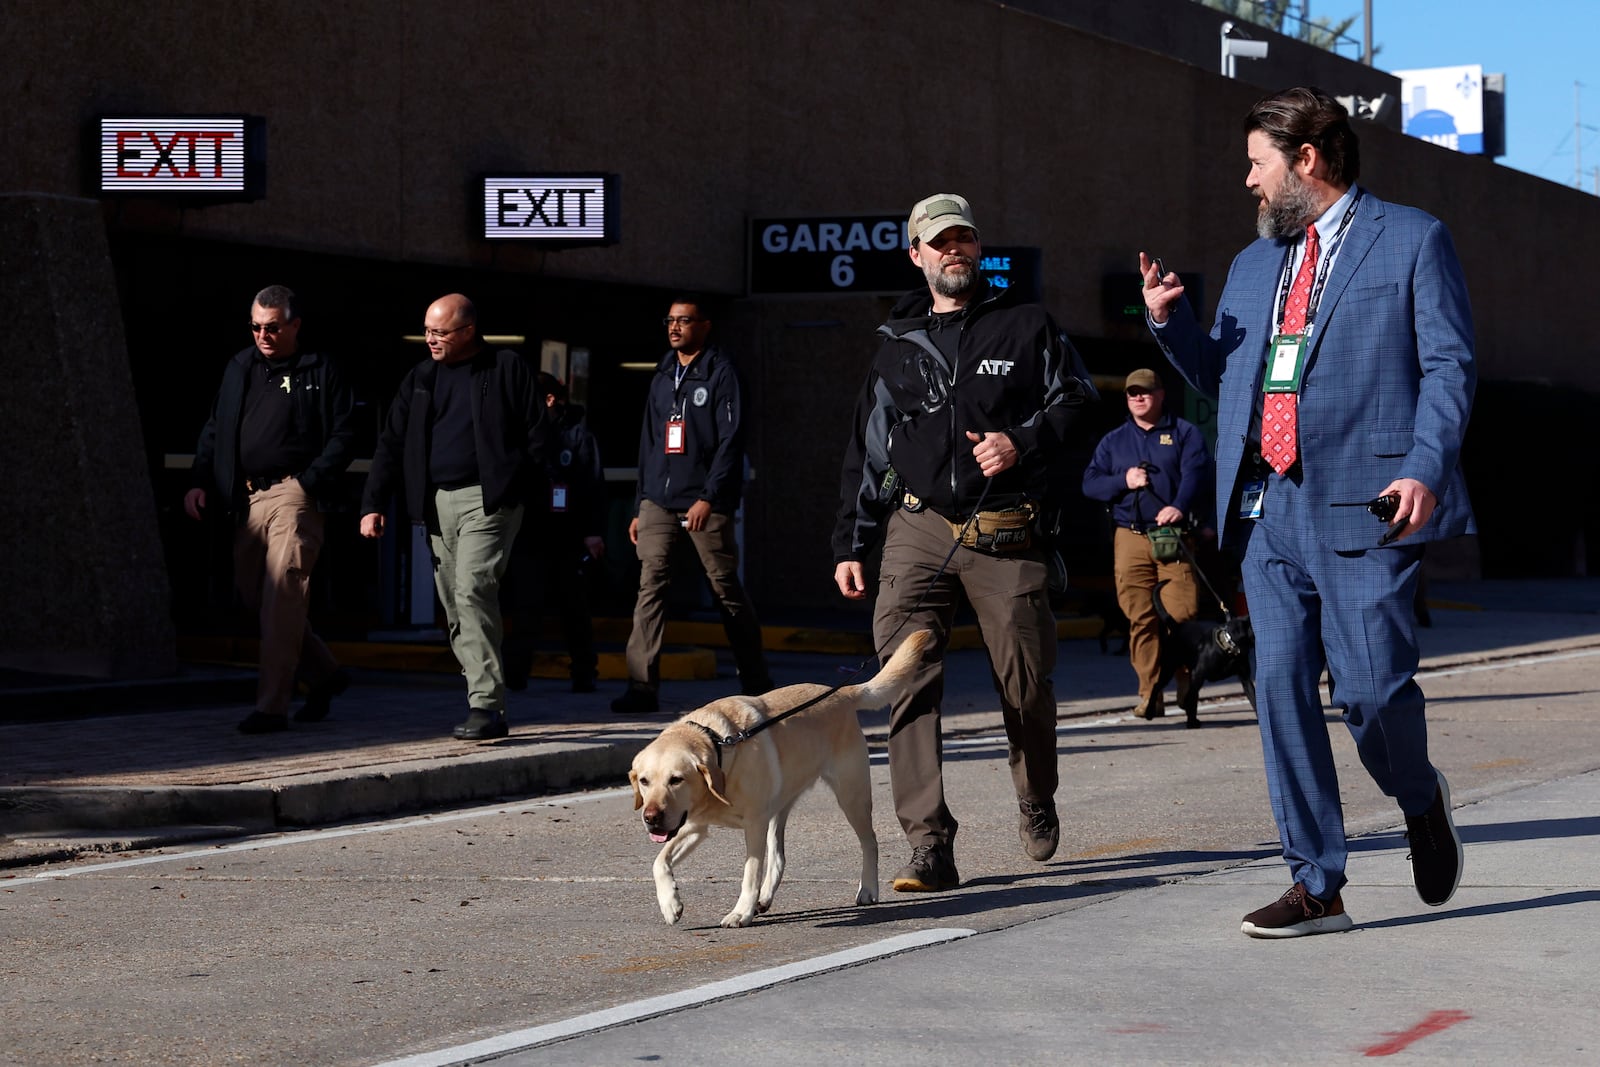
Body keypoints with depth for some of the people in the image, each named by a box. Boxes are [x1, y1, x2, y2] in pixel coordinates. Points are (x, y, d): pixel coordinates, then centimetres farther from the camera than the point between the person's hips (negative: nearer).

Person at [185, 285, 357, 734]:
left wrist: (308, 482, -13)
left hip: (295, 495, -7)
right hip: (248, 498, 7)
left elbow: (344, 437, -3)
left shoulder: (320, 372, 1)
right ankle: (324, 673, 26)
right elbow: (214, 429, 21)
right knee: (253, 592, 10)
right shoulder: (239, 368, 17)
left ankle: (272, 706, -11)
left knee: (281, 596, -13)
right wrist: (201, 482, 9)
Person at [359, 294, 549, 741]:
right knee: (453, 605, 6)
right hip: (438, 502, 6)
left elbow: (537, 433, 0)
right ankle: (484, 698, 14)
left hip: (489, 500, -6)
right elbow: (391, 444, 15)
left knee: (473, 591, -19)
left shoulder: (507, 369, 1)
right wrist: (373, 503, 7)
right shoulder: (420, 378, 16)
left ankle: (487, 706, -20)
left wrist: (512, 485, -8)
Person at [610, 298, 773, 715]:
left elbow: (730, 441, -9)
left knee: (726, 590, 1)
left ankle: (756, 684, 12)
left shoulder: (720, 374, -1)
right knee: (650, 587, -6)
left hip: (705, 503, -5)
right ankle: (642, 686, -10)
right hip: (659, 501, 5)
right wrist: (639, 505, 17)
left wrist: (709, 497, -18)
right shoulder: (662, 378, 18)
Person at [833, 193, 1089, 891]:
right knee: (908, 678, -15)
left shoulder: (1027, 327, 9)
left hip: (1006, 536, -2)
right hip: (918, 530, 2)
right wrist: (851, 544, 17)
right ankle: (929, 845, -17)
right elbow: (867, 451, 21)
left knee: (1025, 686, 4)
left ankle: (1037, 803, 34)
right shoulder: (897, 346, 17)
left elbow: (1073, 402, 9)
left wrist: (1023, 442, -10)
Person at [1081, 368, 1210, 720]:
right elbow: (1090, 483, 12)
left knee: (1184, 612, -11)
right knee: (1140, 618, -4)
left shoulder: (1184, 433, 10)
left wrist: (1179, 506, -26)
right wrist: (1123, 481, -7)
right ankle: (1150, 694, -1)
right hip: (1130, 537, 3)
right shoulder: (1113, 441, 20)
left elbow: (1196, 472, -7)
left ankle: (1186, 679, 11)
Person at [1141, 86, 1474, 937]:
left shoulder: (1412, 241, 4)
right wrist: (1171, 321, 10)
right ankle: (1317, 886, 6)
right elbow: (1221, 378, 28)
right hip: (1270, 512, 6)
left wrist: (1425, 469, -16)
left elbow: (1449, 366, -2)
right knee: (1280, 687, -1)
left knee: (1370, 686, -8)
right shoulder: (1254, 264, 22)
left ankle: (1420, 799, 25)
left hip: (1363, 504, -6)